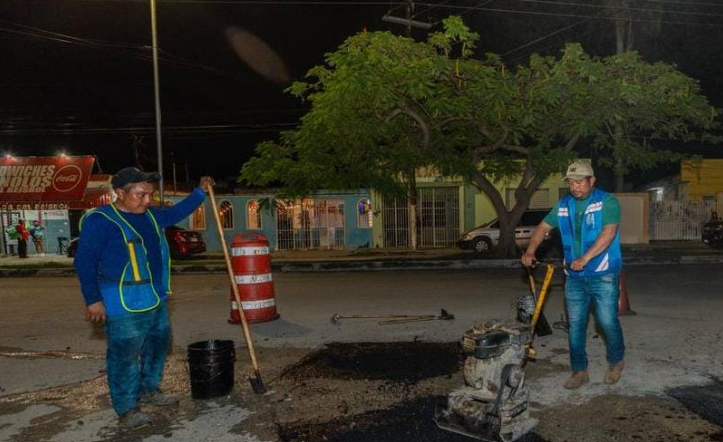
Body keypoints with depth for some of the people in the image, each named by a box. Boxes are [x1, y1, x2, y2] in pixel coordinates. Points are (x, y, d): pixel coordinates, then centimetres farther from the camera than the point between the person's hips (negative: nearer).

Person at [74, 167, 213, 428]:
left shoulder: (150, 215, 8)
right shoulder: (99, 220, -14)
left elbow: (176, 213, 27)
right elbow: (84, 263, -14)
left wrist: (200, 191, 20)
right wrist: (93, 299, -16)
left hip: (156, 298, 9)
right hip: (124, 304, -8)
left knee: (158, 345, 18)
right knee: (125, 355, -1)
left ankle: (148, 391, 36)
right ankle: (127, 408, 13)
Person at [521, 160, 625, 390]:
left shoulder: (607, 202, -8)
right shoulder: (563, 205, 8)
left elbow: (609, 233, -21)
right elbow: (543, 227, 13)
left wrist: (584, 259, -29)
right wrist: (530, 251, -3)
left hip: (603, 275, -5)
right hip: (574, 277, 5)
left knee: (608, 322, 3)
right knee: (575, 325, 7)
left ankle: (616, 362, 30)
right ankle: (579, 371, 19)